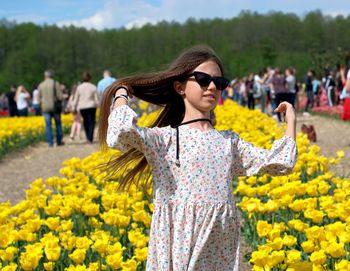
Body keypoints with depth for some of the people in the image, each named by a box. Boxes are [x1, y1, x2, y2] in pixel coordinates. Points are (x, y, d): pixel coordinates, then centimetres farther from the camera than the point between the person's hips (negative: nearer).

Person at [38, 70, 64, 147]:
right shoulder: (56, 84, -5)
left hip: (45, 108, 2)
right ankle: (59, 141, 16)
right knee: (58, 123, 13)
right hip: (55, 107, -2)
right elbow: (60, 97, -10)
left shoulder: (41, 85, 3)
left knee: (48, 125, 4)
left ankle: (50, 143, 0)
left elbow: (39, 98, 6)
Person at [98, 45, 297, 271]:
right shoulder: (165, 139, -2)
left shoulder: (229, 141, 15)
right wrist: (121, 96, -2)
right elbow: (122, 133, -20)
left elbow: (279, 163, 14)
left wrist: (291, 121, 16)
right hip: (180, 248, -4)